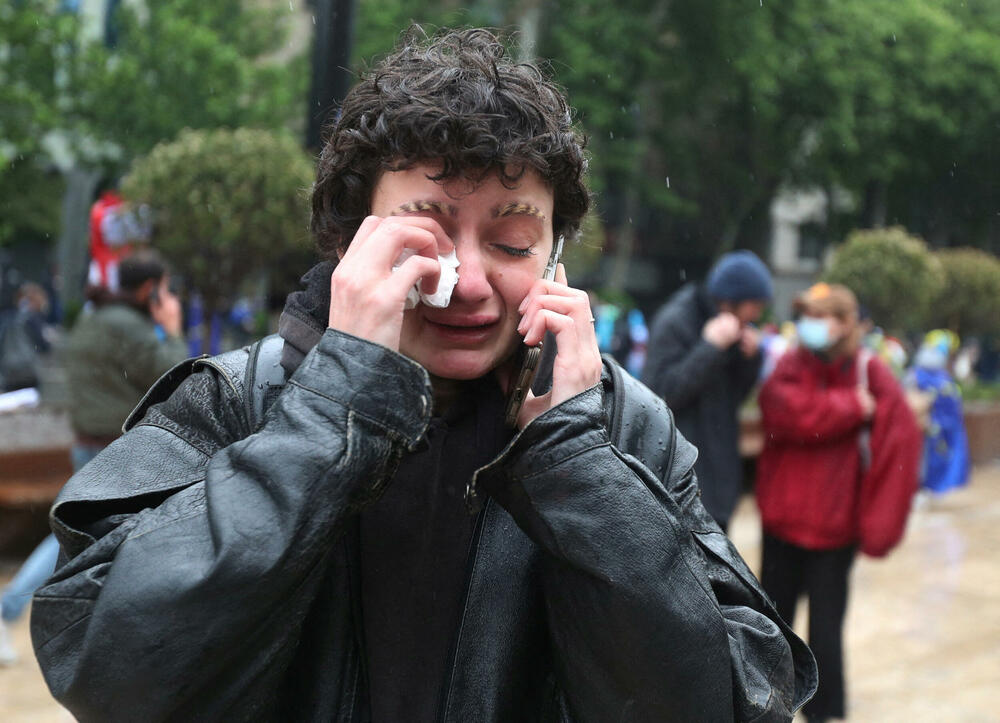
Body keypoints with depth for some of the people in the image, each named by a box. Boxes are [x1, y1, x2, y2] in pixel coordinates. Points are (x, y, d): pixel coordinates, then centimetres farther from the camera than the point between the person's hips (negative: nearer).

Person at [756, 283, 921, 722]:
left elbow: (899, 447, -13)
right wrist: (853, 407, -16)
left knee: (824, 624, 3)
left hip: (835, 523, -3)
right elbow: (789, 414, -19)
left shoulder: (872, 375, -7)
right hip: (783, 516, 3)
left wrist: (877, 523, -17)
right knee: (774, 616, 16)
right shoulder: (791, 367, 0)